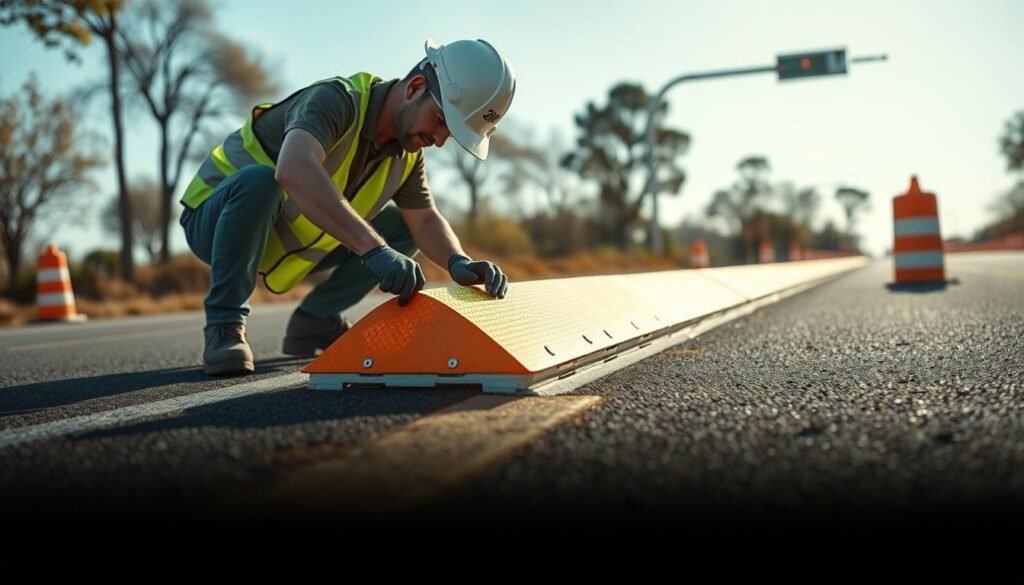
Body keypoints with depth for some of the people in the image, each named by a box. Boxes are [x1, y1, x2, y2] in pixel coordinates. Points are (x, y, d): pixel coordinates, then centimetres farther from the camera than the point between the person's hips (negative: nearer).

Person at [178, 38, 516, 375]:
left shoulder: (408, 151, -6)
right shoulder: (337, 100, -30)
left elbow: (425, 222, -3)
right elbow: (293, 170, -49)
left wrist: (459, 262, -26)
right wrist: (374, 248, -57)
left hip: (282, 236, 7)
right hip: (216, 218, -6)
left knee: (402, 227, -2)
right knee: (259, 180, -39)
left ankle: (315, 321, 4)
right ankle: (224, 326, -22)